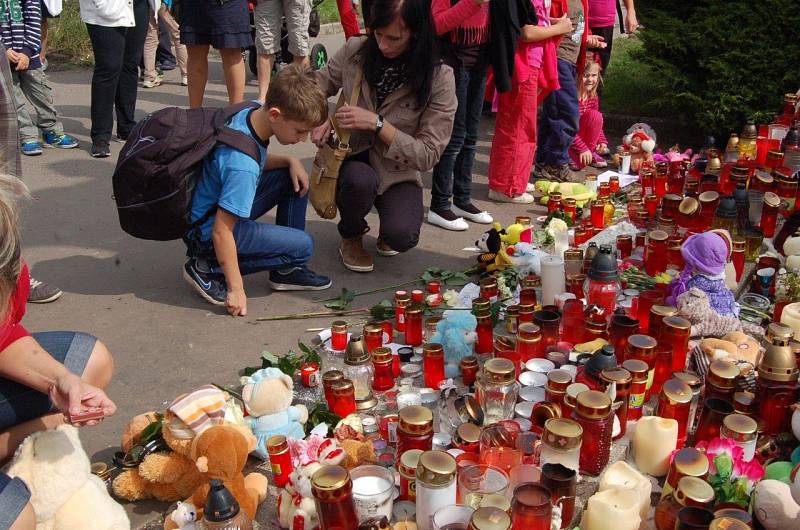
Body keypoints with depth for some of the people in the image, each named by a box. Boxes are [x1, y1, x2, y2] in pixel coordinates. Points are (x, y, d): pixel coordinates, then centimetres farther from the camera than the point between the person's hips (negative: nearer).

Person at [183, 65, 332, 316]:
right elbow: (221, 232, -29)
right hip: (206, 232, -9)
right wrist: (236, 289, -22)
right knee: (302, 246, -12)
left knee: (294, 179, 4)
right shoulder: (242, 166, -34)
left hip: (223, 203, 9)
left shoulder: (251, 113, -8)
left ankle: (286, 270, 12)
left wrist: (290, 160, -4)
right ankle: (208, 268, -5)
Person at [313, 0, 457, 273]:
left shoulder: (439, 78, -16)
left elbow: (428, 155, -16)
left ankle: (389, 221, 11)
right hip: (352, 160, 1)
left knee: (401, 236, -30)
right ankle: (351, 236, 0)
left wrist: (376, 123, -26)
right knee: (360, 180, -36)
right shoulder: (355, 51, -10)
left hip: (398, 174, -1)